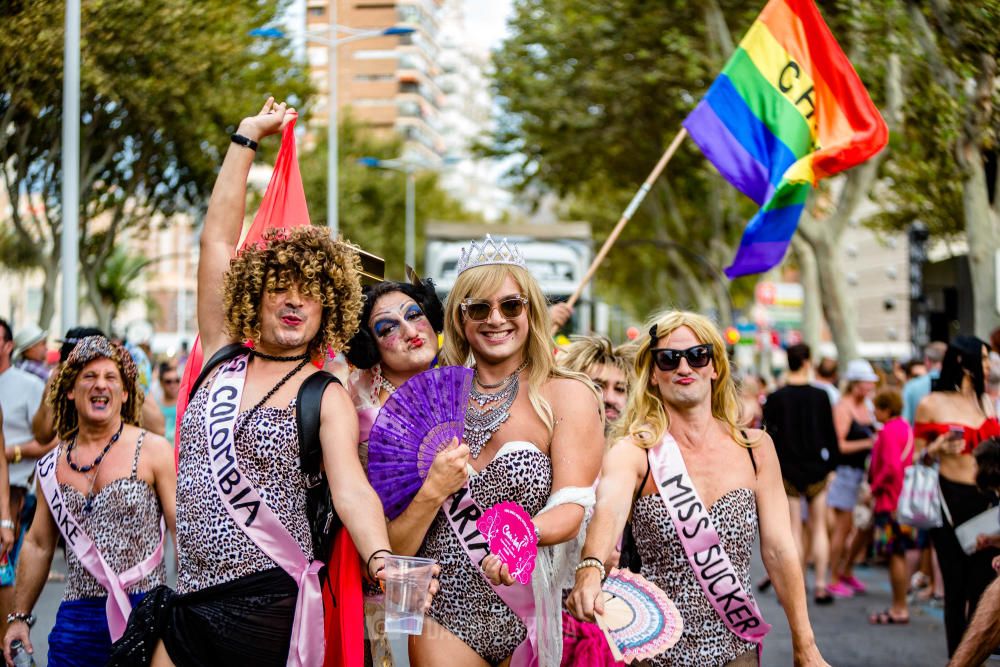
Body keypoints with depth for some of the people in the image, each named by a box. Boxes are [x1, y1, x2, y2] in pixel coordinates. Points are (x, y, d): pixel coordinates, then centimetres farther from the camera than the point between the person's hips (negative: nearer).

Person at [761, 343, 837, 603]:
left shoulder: (775, 399, -7)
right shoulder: (820, 396, -4)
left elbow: (771, 436, -5)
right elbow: (831, 435, 0)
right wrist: (830, 463, 12)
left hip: (787, 471, -1)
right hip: (816, 468, 1)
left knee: (794, 530, 4)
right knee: (819, 527, 9)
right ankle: (820, 585, 4)